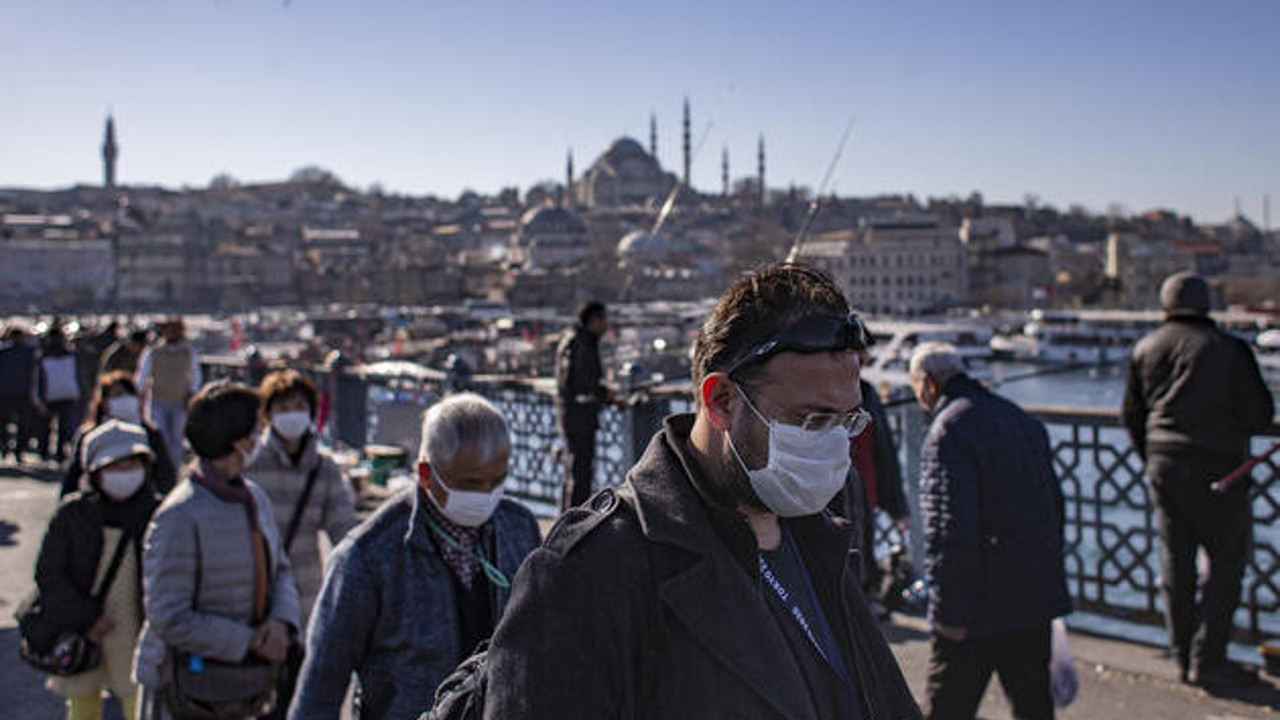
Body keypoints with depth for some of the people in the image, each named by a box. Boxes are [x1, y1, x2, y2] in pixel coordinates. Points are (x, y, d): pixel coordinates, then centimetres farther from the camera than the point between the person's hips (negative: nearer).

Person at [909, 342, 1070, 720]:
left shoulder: (947, 431, -15)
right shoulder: (1023, 419, 12)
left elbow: (949, 530, -22)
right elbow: (1055, 506, 19)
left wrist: (950, 613, -17)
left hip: (982, 607, -8)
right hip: (1037, 598, 8)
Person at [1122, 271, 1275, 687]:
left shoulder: (1145, 350, 7)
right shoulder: (1229, 349, -7)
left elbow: (1132, 416, 12)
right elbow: (1259, 415, -6)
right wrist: (1233, 428, 16)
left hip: (1163, 467, 5)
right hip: (1216, 469, -5)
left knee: (1176, 562, 12)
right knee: (1227, 562, 5)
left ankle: (1183, 657, 18)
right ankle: (1207, 660, 4)